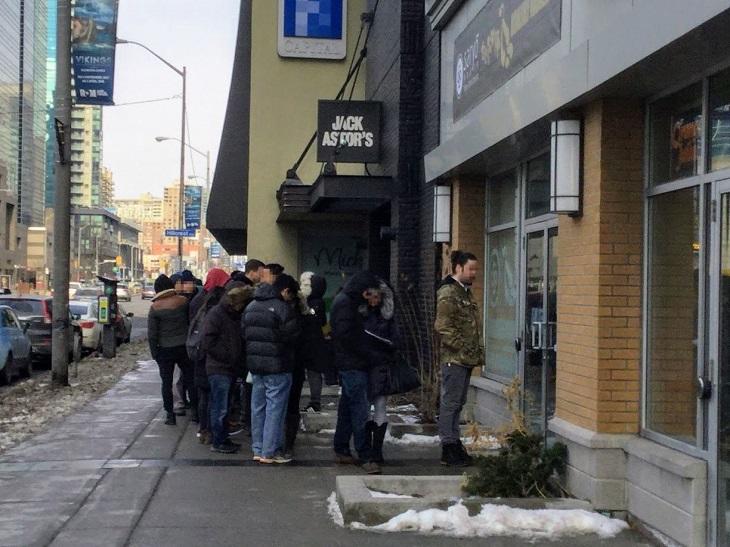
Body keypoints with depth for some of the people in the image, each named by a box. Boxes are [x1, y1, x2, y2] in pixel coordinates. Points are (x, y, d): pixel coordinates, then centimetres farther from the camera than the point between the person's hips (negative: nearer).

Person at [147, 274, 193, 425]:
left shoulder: (155, 308, -8)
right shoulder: (183, 301, -5)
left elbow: (151, 335, -7)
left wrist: (154, 353, 2)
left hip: (165, 350, -1)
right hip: (184, 347, 1)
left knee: (167, 383, 7)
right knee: (190, 379, 12)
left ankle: (170, 414, 7)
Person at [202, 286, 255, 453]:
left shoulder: (236, 315, 13)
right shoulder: (215, 314, -12)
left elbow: (240, 341, 22)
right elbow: (209, 343, -18)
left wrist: (238, 358, 6)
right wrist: (229, 356, -16)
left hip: (229, 368, 8)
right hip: (218, 368, -8)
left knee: (221, 407, 15)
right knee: (220, 408, -4)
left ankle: (223, 439, 21)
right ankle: (218, 442, 3)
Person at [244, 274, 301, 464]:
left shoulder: (251, 306, 10)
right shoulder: (282, 308, -14)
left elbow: (244, 333, 12)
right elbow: (291, 336, -14)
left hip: (255, 364, 8)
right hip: (277, 366, -7)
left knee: (258, 407, 13)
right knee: (275, 409, -2)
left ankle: (258, 449, 18)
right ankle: (269, 452, 0)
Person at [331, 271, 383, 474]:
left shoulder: (348, 301, 18)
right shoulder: (345, 303, -14)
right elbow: (346, 335, -22)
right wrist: (368, 354, -16)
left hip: (351, 365, 11)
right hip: (353, 365, -11)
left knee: (347, 408, 15)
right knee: (360, 410, -11)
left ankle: (341, 450, 24)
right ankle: (365, 457, -11)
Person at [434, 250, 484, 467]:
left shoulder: (465, 292, 18)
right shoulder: (448, 293, -13)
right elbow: (443, 327, -20)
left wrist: (478, 351, 15)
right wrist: (463, 348, -18)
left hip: (465, 359, 10)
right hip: (454, 358, -10)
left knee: (457, 403, 15)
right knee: (450, 403, -4)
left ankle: (454, 444, 22)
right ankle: (449, 448, 1)